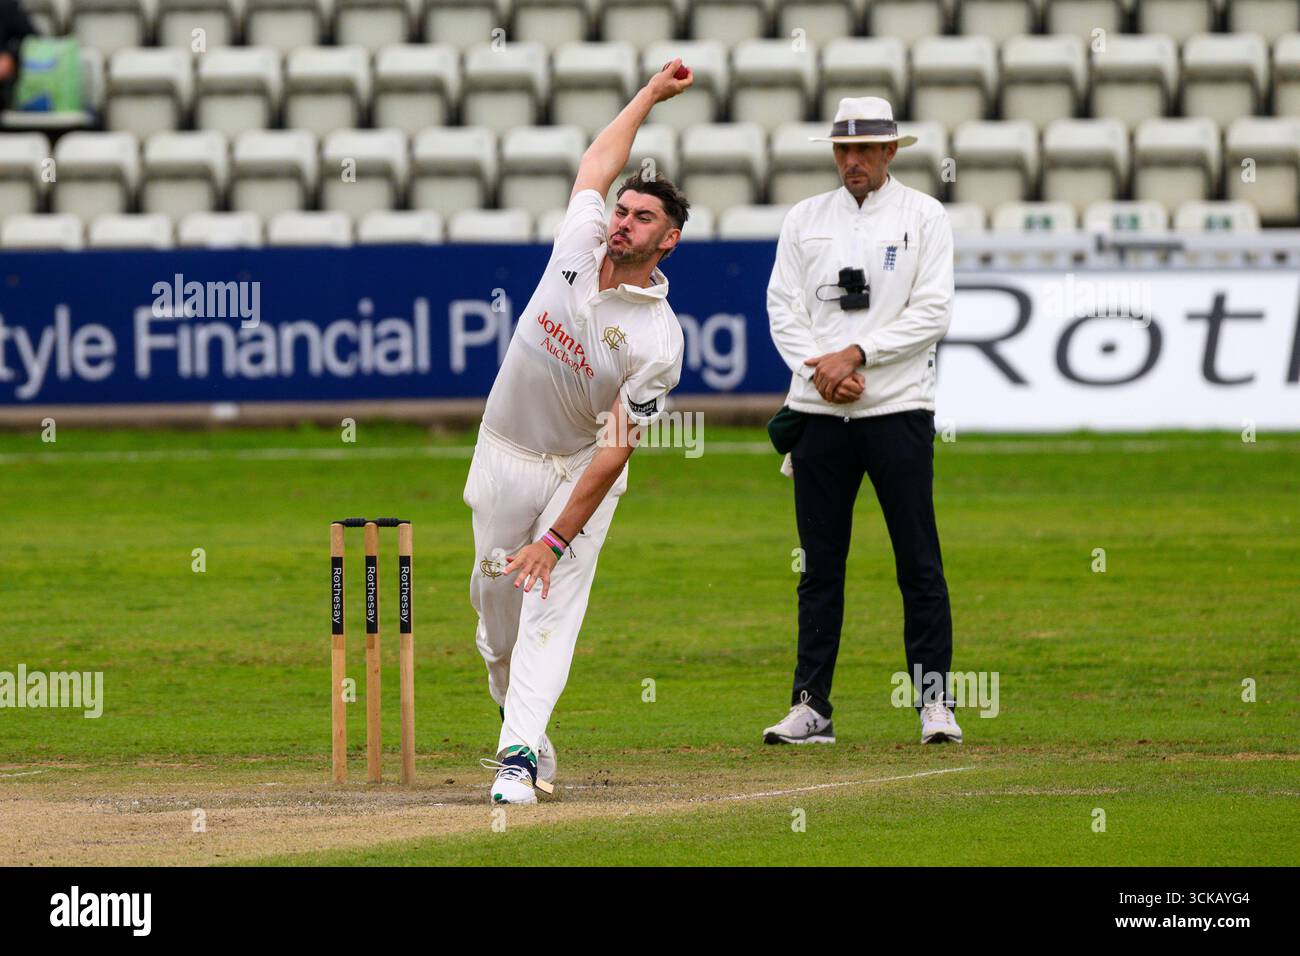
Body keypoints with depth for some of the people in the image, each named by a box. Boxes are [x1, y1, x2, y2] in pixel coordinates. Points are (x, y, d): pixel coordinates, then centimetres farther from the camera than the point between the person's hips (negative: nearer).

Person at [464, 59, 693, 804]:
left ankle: (520, 756, -23)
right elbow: (599, 163, 12)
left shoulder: (658, 341, -22)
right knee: (496, 597, 9)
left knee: (551, 606, -16)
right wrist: (652, 94, 17)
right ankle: (519, 722, 30)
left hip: (581, 475, -5)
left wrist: (557, 537, -27)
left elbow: (614, 450, -23)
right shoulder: (579, 247, -9)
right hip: (506, 456, 5)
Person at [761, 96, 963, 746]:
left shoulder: (923, 216, 3)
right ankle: (811, 708, 7)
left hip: (898, 408, -3)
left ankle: (934, 702, 1)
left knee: (919, 563, -4)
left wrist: (855, 355, -14)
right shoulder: (804, 220, 12)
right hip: (818, 412, 3)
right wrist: (821, 368, -11)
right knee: (820, 564, 5)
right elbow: (782, 308, 6)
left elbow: (932, 313, -5)